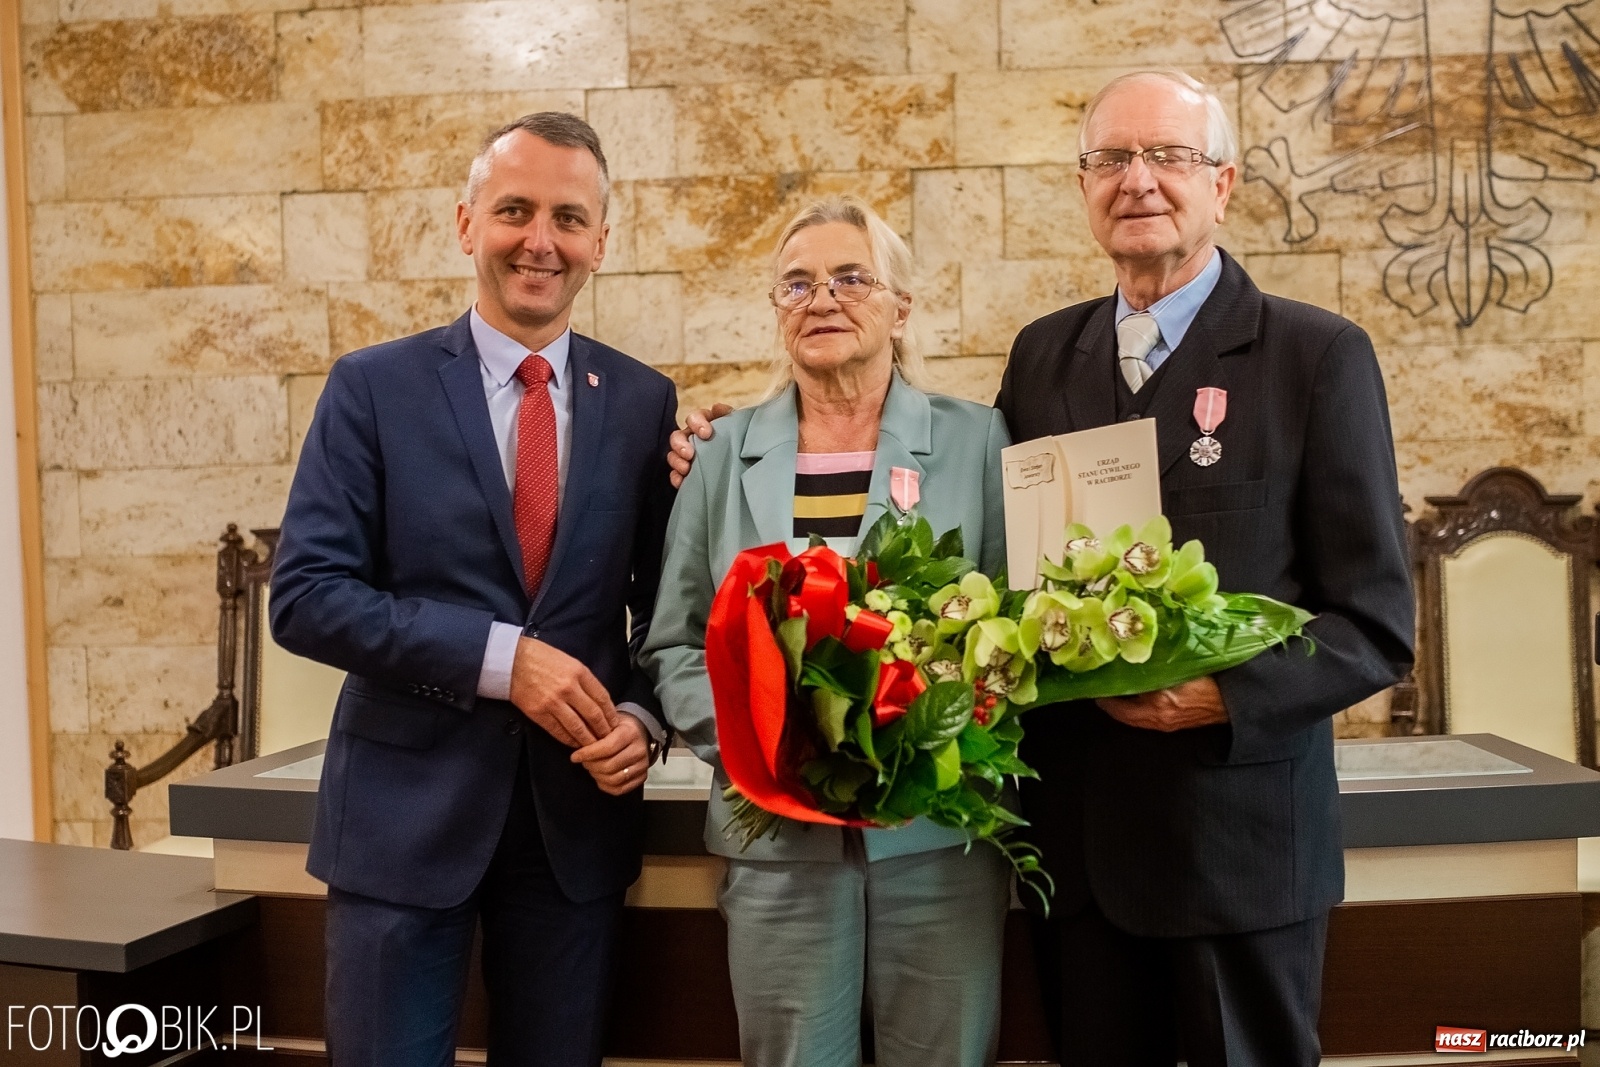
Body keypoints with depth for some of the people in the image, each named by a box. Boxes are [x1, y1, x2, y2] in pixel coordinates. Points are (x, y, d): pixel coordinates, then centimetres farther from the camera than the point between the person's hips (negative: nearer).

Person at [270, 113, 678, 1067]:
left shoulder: (643, 402, 3)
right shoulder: (373, 387, -3)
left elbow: (668, 599, 9)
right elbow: (306, 595, -9)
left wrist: (645, 718, -9)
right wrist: (500, 656, -18)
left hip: (580, 812, 2)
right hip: (407, 810, -2)